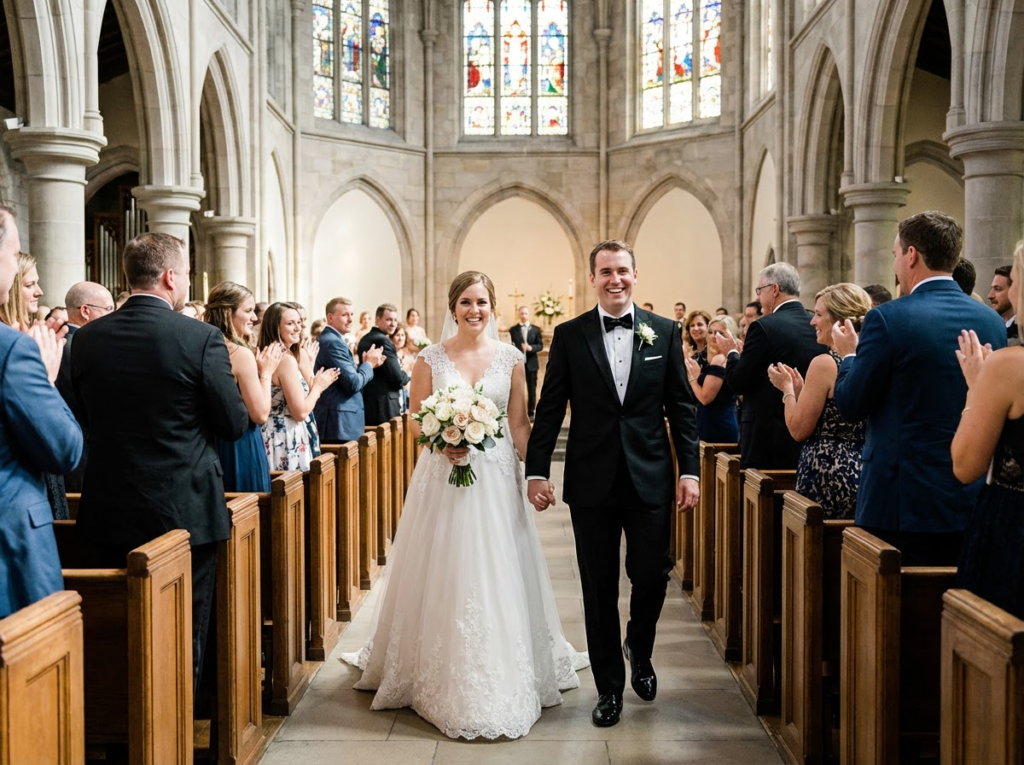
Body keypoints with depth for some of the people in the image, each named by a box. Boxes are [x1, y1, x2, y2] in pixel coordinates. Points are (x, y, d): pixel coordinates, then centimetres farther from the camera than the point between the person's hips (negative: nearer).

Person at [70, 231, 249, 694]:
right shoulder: (201, 338, -15)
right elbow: (235, 425, -10)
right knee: (186, 633, 11)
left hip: (112, 512, 4)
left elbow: (86, 418, 7)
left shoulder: (86, 339, -2)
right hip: (186, 511, -4)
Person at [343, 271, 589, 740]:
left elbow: (520, 425, 5)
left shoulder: (510, 358, 3)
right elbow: (415, 420, 4)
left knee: (498, 577, 4)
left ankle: (503, 680, 21)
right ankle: (445, 680, 21)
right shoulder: (431, 359, 1)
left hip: (497, 478, 1)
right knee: (445, 578, 4)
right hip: (444, 477, 0)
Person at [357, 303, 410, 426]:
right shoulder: (383, 341, -15)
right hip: (384, 406, -9)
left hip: (367, 403, 9)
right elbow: (397, 377, -18)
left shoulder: (365, 339, 13)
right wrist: (407, 378, 1)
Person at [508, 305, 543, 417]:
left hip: (531, 364, 1)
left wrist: (531, 348, -17)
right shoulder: (513, 329, 1)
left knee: (532, 389, 7)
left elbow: (540, 346, 2)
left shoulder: (536, 329, 6)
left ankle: (531, 413, 15)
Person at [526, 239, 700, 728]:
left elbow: (682, 407, 4)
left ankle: (639, 651, 35)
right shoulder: (569, 335, 2)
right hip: (592, 481, 0)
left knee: (651, 576, 3)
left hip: (650, 480, 0)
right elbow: (549, 410, 1)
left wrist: (689, 471, -2)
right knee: (599, 590, 8)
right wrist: (537, 471, -5)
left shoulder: (665, 332, 4)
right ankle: (609, 686, 25)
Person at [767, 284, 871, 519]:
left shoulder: (824, 363, -15)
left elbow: (799, 431, -11)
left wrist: (787, 389, 3)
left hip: (827, 475, -7)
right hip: (862, 472, 8)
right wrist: (800, 390, 15)